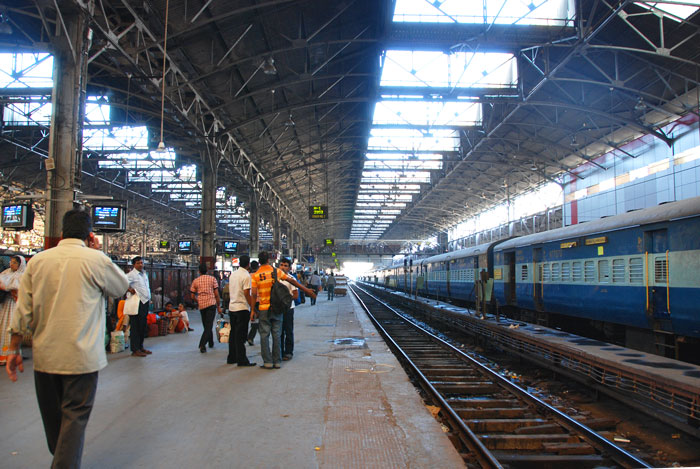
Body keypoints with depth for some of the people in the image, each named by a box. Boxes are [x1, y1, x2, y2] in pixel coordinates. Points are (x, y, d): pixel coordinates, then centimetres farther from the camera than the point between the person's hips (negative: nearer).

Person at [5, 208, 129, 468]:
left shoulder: (38, 260, 2)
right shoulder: (96, 259, -10)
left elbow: (22, 310, 4)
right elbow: (122, 286, 8)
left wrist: (14, 350, 12)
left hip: (44, 356, 5)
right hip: (81, 356, -5)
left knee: (52, 417, 20)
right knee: (75, 416, 5)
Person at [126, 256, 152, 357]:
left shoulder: (144, 274, 17)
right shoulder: (132, 274, -9)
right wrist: (129, 289, -15)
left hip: (145, 302, 8)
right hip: (137, 303, -8)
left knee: (143, 326, 13)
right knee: (136, 326, -4)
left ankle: (141, 347, 24)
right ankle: (135, 350, 1)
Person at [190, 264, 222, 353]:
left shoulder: (196, 281, 5)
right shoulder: (212, 279, -1)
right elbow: (216, 294, -3)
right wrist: (219, 306, 4)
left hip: (201, 305, 3)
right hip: (211, 304, -3)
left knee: (206, 325, 18)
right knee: (209, 326, -4)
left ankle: (211, 343, 26)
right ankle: (202, 344, -18)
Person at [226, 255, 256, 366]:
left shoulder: (232, 274, 10)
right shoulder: (246, 276, -13)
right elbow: (247, 293, -17)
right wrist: (253, 308, -12)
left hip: (232, 307, 7)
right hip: (242, 308, -7)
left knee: (233, 333, 15)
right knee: (241, 335, -4)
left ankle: (231, 358, 21)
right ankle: (242, 360, 0)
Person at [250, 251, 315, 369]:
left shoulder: (255, 276, -4)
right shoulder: (277, 271, 0)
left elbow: (254, 294, -10)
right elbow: (292, 281, 2)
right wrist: (307, 290, 8)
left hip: (264, 309, -1)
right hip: (277, 307, 2)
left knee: (264, 335, 6)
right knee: (276, 335, 8)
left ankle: (267, 361, 5)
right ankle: (277, 361, 12)